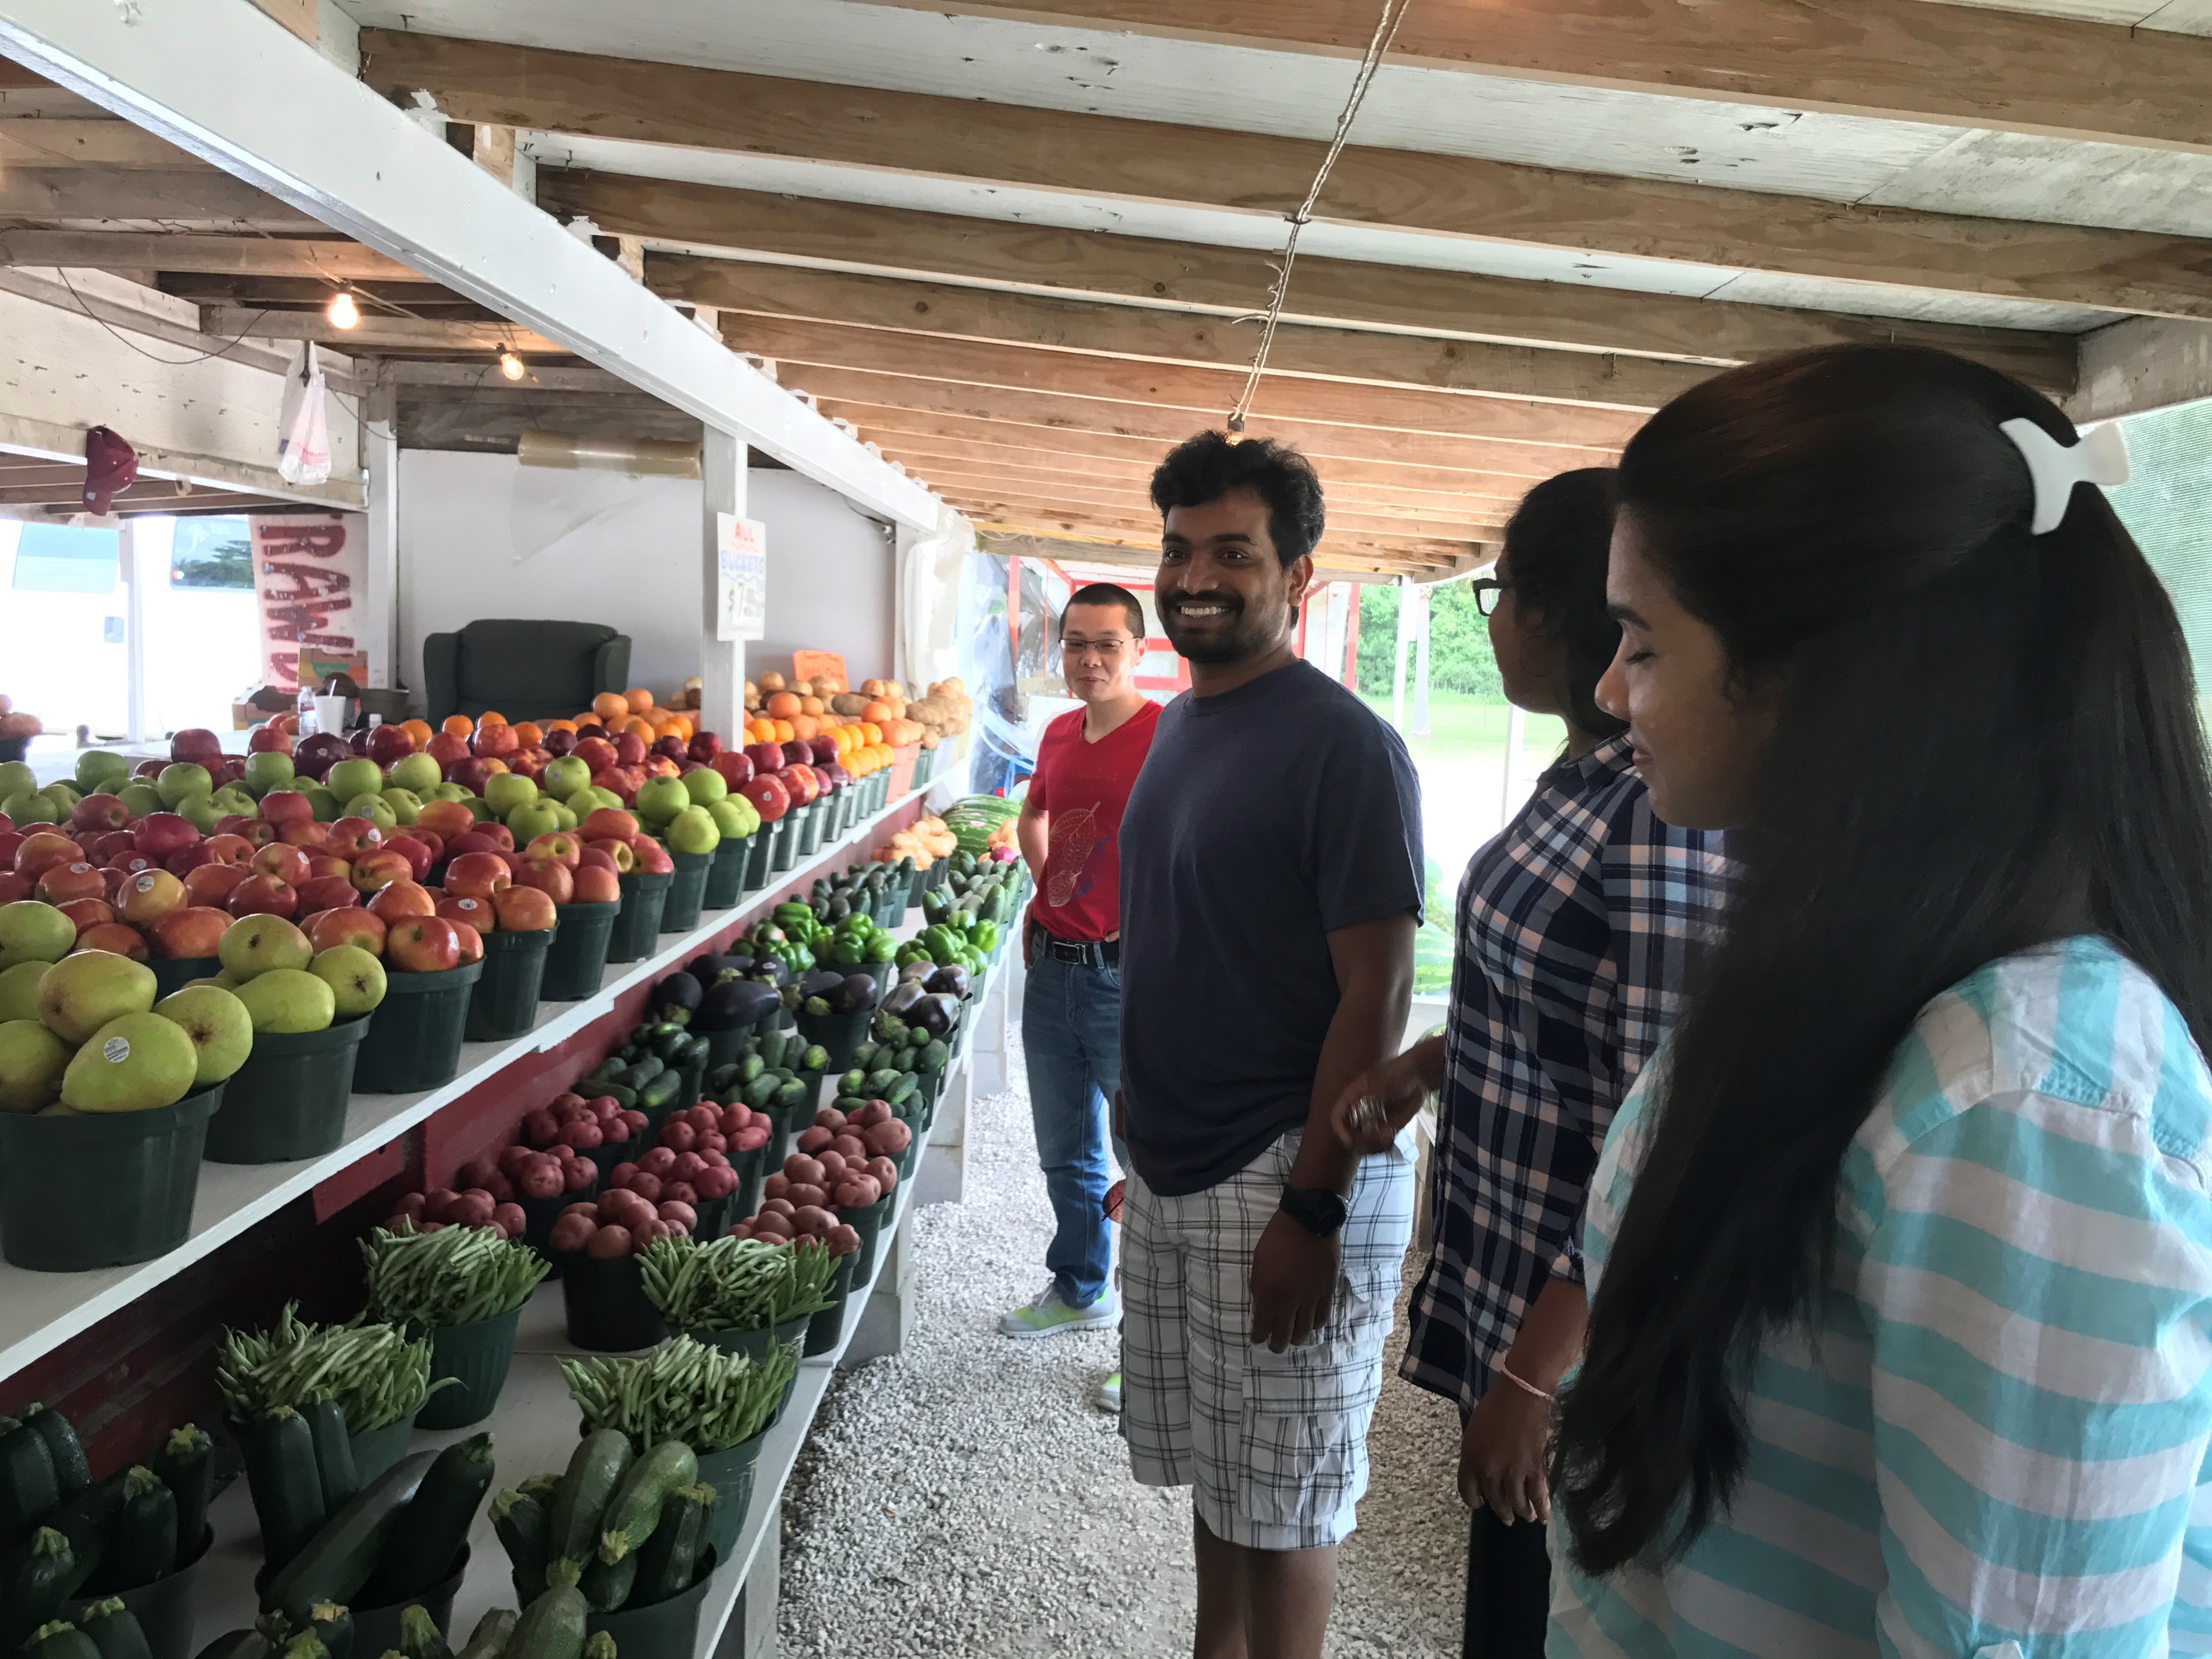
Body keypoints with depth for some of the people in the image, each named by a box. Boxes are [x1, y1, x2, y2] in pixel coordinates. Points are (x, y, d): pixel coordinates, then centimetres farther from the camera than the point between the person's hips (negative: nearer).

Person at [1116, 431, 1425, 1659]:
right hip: (1171, 1168, 8)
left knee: (1281, 1503, 8)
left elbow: (1376, 996, -18)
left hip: (1284, 1182, -7)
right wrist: (1141, 1119, 16)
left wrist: (1311, 1211, -19)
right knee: (1213, 1471, 21)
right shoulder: (1176, 725, 9)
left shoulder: (1344, 749, -16)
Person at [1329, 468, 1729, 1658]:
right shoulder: (1585, 778, 3)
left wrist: (1534, 1374, -22)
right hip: (1503, 1275, 8)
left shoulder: (1663, 819, -25)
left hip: (1577, 1333, -8)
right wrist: (1425, 1063, 4)